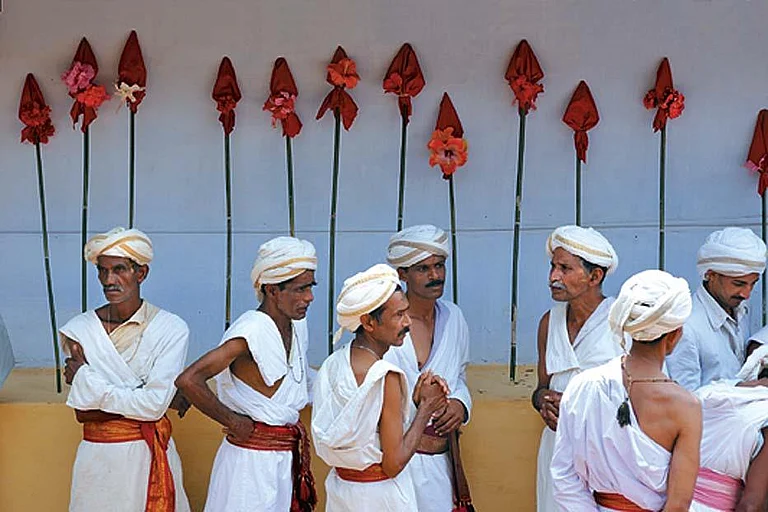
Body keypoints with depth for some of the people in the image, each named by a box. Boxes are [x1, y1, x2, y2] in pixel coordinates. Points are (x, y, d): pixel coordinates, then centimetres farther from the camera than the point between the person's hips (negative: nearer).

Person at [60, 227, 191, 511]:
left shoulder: (171, 329, -8)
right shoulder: (79, 330, -2)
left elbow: (156, 404, -17)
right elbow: (82, 412, -6)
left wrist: (87, 380, -12)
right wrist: (137, 404, -15)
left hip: (150, 455, -1)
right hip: (98, 456, 1)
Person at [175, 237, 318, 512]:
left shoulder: (297, 325, 4)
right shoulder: (252, 332, -21)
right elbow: (188, 380, -31)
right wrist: (234, 422, -20)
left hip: (287, 457, 8)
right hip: (252, 458, -8)